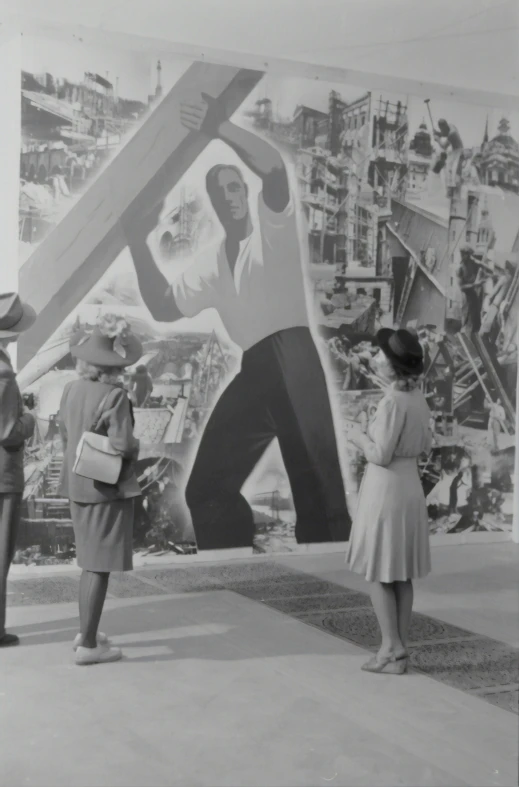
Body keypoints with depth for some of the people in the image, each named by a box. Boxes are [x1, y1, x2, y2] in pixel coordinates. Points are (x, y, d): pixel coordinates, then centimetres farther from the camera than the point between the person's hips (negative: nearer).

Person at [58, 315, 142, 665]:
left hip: (80, 485, 7)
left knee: (92, 560, 20)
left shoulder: (71, 390, 1)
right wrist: (136, 445, -1)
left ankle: (86, 631, 29)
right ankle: (88, 645, 7)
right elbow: (121, 445, -23)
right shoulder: (115, 395, -20)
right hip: (109, 487, -7)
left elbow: (67, 438, 10)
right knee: (100, 566, 0)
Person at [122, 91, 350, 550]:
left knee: (315, 471, -15)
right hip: (254, 369, 7)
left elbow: (274, 167, -14)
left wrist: (221, 128, -20)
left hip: (291, 355, -7)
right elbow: (165, 307, 18)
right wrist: (139, 245, 13)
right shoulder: (212, 262, 24)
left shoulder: (272, 223, 7)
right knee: (207, 488, 8)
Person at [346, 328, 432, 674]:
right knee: (401, 575, 12)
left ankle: (392, 649, 6)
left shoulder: (393, 402, -20)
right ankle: (399, 652, 18)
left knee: (378, 573, 4)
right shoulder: (418, 398, 6)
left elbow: (380, 456, -20)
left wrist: (359, 437, -2)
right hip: (410, 487, 8)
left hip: (385, 490, -8)